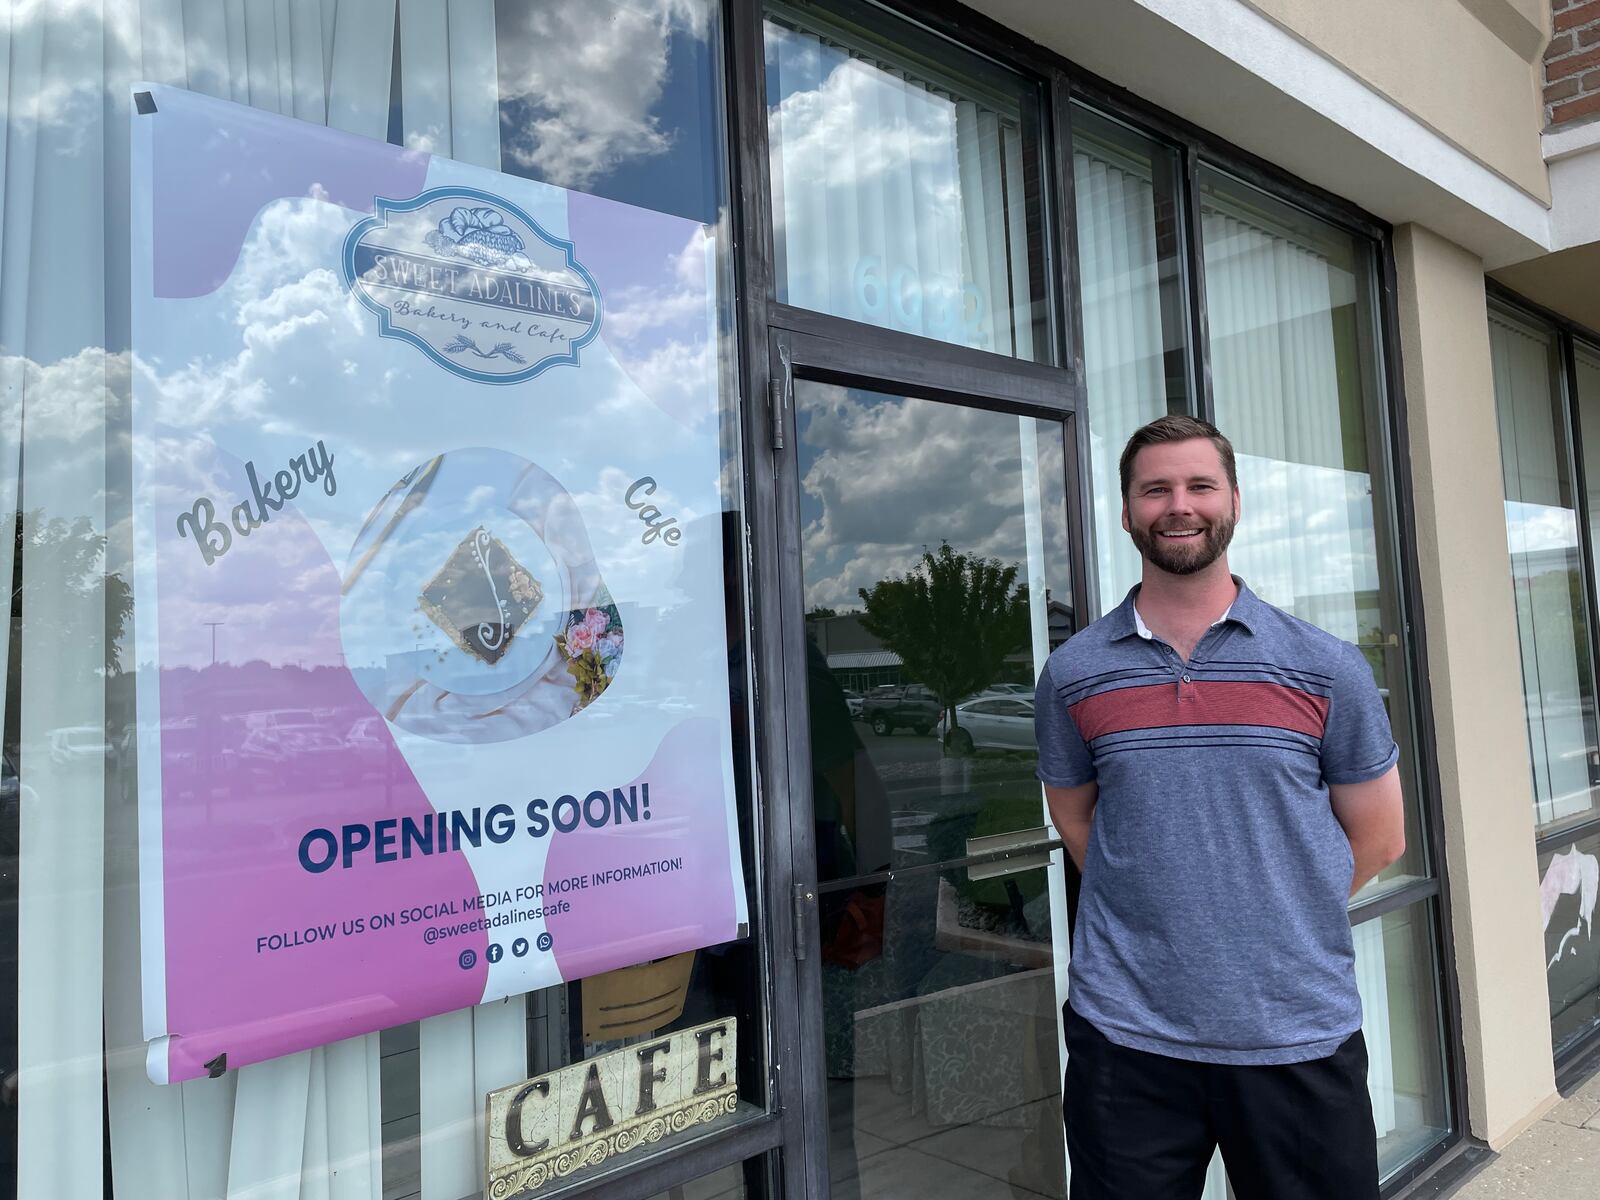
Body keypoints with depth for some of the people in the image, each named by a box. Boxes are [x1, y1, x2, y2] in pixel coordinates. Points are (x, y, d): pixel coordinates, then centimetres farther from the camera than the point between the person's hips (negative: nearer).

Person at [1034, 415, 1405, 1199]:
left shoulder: (1327, 669, 0)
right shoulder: (1071, 674, 1)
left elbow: (1376, 839, 7)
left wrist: (1271, 920, 5)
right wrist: (1160, 913, 5)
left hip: (1300, 1037, 0)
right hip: (1125, 1035, 0)